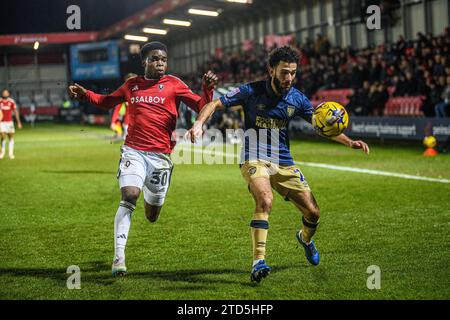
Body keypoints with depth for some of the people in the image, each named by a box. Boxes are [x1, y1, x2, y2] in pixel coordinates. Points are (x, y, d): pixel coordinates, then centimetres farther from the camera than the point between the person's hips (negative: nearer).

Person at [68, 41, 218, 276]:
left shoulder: (173, 85, 3)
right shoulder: (132, 85, 11)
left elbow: (201, 107, -3)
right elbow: (107, 102, 28)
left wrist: (208, 89, -20)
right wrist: (84, 95, 13)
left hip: (160, 155, 0)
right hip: (133, 151, 0)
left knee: (152, 216, 9)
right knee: (129, 196, -23)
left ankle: (150, 196, 48)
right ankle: (119, 257, -21)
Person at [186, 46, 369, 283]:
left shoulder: (297, 99, 1)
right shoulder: (251, 92, -10)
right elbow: (215, 104, -9)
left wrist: (349, 142, -5)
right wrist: (199, 123, -28)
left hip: (284, 163, 4)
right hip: (254, 159, -4)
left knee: (313, 213, 1)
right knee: (265, 200, -33)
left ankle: (305, 238, 39)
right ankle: (258, 261, -30)